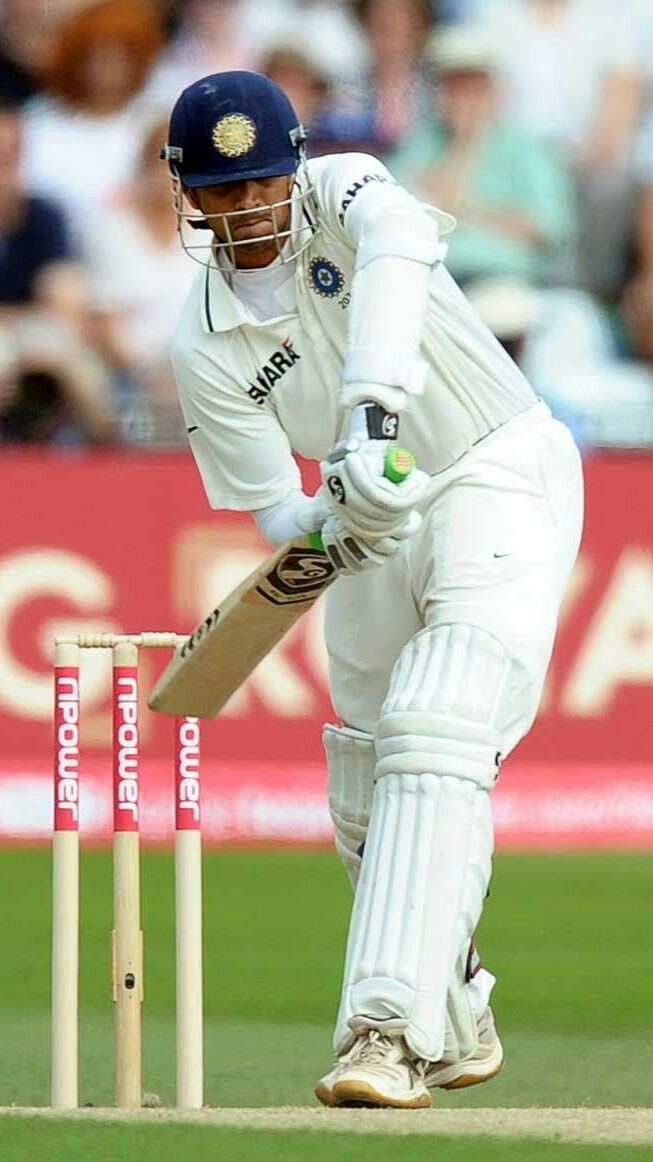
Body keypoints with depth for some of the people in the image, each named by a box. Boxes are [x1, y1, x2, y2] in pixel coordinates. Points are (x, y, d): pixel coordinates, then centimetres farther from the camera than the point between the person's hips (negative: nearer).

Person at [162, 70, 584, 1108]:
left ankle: (391, 1031, -32)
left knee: (432, 742, -24)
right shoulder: (206, 347, -3)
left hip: (503, 480, -6)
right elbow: (276, 510, -4)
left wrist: (374, 409, -52)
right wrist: (324, 528, -29)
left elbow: (397, 245, -37)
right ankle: (455, 1028, 32)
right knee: (367, 805, 10)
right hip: (375, 527, 6)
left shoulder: (342, 194, -12)